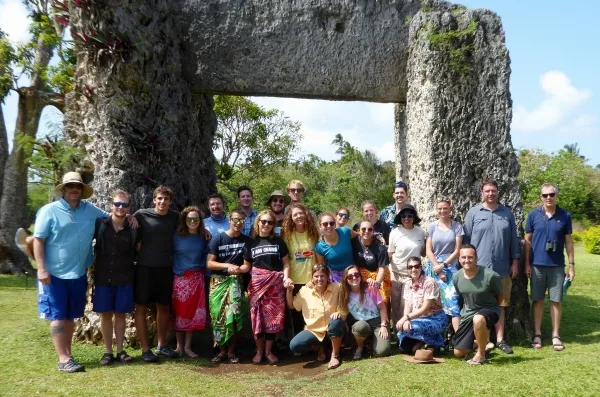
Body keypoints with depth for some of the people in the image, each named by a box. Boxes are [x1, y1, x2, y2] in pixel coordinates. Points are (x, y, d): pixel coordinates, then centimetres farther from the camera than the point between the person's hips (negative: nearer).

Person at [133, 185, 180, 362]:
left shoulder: (175, 217, 1)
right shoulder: (142, 215, -8)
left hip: (166, 268, 3)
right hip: (145, 267, -3)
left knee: (164, 307, 12)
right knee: (141, 307, 1)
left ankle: (161, 346, 25)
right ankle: (145, 349, 10)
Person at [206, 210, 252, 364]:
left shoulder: (247, 240, 4)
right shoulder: (217, 239, -2)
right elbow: (209, 263, -5)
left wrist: (238, 269, -16)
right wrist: (228, 266, -18)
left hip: (236, 281, 0)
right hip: (218, 281, 0)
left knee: (234, 315, -7)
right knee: (218, 316, 1)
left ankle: (231, 351, 8)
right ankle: (222, 350, 15)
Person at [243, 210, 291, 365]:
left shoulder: (278, 241, 7)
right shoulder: (251, 243, 8)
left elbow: (286, 263, 6)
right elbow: (247, 266, 8)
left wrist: (286, 278, -10)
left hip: (275, 284, 0)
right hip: (257, 283, 0)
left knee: (273, 316, 2)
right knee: (257, 316, 1)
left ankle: (268, 351, 15)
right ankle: (259, 350, 16)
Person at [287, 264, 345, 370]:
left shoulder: (336, 288, -9)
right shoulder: (305, 290, -3)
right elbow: (291, 306, 9)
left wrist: (340, 312, -26)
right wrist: (289, 290, -7)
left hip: (333, 331, -2)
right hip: (314, 331, 2)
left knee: (336, 321, -37)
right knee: (294, 346, -23)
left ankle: (335, 356, -13)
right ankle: (320, 348, 10)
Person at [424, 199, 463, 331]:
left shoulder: (457, 226, 3)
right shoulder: (432, 226, 5)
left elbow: (457, 251, 0)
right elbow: (428, 250, 1)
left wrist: (443, 265, -9)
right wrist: (438, 269, -7)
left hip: (451, 267, -1)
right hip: (434, 267, 1)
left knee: (452, 299, -12)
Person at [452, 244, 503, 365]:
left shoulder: (490, 275, -21)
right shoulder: (456, 277, -7)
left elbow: (500, 295, -3)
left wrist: (491, 311, 8)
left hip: (488, 310, -5)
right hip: (467, 314, 5)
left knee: (478, 319, -43)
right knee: (458, 353, 6)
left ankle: (481, 355, -17)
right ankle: (484, 343, 37)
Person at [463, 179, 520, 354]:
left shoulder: (507, 213, 9)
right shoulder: (473, 213, 1)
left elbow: (513, 239, 12)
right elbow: (466, 240, 2)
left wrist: (515, 262, 8)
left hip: (501, 268, 3)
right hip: (478, 268, -2)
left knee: (500, 305, 10)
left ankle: (500, 339, 20)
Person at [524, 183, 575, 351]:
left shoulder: (565, 216, 1)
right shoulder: (533, 215, -1)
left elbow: (568, 242, 5)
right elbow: (528, 240, 3)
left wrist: (571, 265, 3)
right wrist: (527, 263, 0)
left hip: (557, 266, 0)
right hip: (537, 265, 0)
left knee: (556, 300, 6)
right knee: (537, 300, 7)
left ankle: (556, 335, 17)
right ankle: (537, 334, 16)